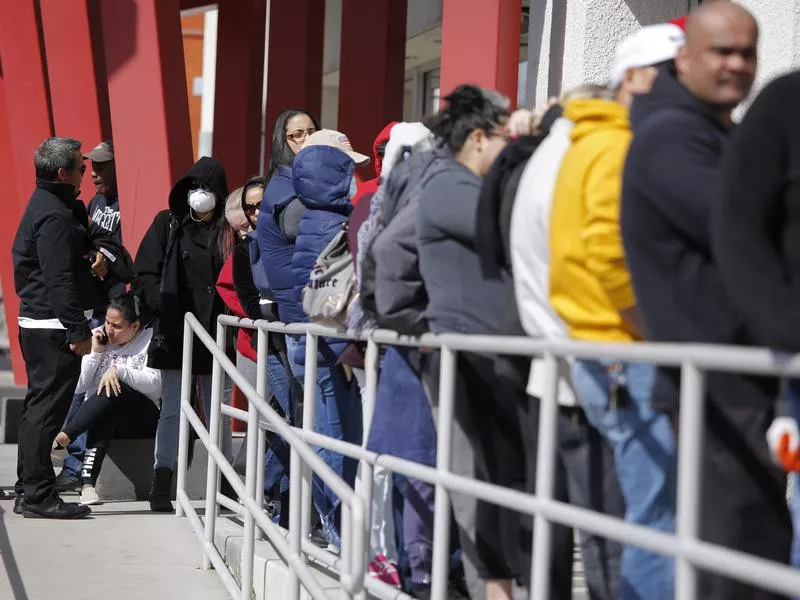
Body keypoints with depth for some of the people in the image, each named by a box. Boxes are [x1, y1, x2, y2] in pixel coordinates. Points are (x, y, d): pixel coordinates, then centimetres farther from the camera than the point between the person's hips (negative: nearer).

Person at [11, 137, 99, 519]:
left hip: (36, 322, 11)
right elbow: (60, 279, -23)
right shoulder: (55, 215, -17)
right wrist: (78, 330, -23)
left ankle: (28, 486, 25)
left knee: (39, 405, 16)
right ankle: (37, 496, -3)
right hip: (53, 328, -11)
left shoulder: (43, 205, 15)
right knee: (47, 408, -6)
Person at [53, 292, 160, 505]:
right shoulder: (98, 338, 10)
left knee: (112, 391, -34)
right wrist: (95, 353, -5)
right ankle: (87, 482, -49)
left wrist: (119, 370, -25)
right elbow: (78, 387, 5)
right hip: (98, 415, 2)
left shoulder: (151, 340, 0)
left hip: (141, 419, -2)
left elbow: (155, 384, -14)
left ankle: (62, 439, -34)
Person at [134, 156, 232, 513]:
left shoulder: (228, 232, 6)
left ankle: (226, 484, 14)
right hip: (174, 334, 0)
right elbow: (145, 275, 1)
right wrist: (162, 307, -11)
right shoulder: (168, 224, 6)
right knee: (171, 410, 1)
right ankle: (162, 487, 4)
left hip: (215, 335, 1)